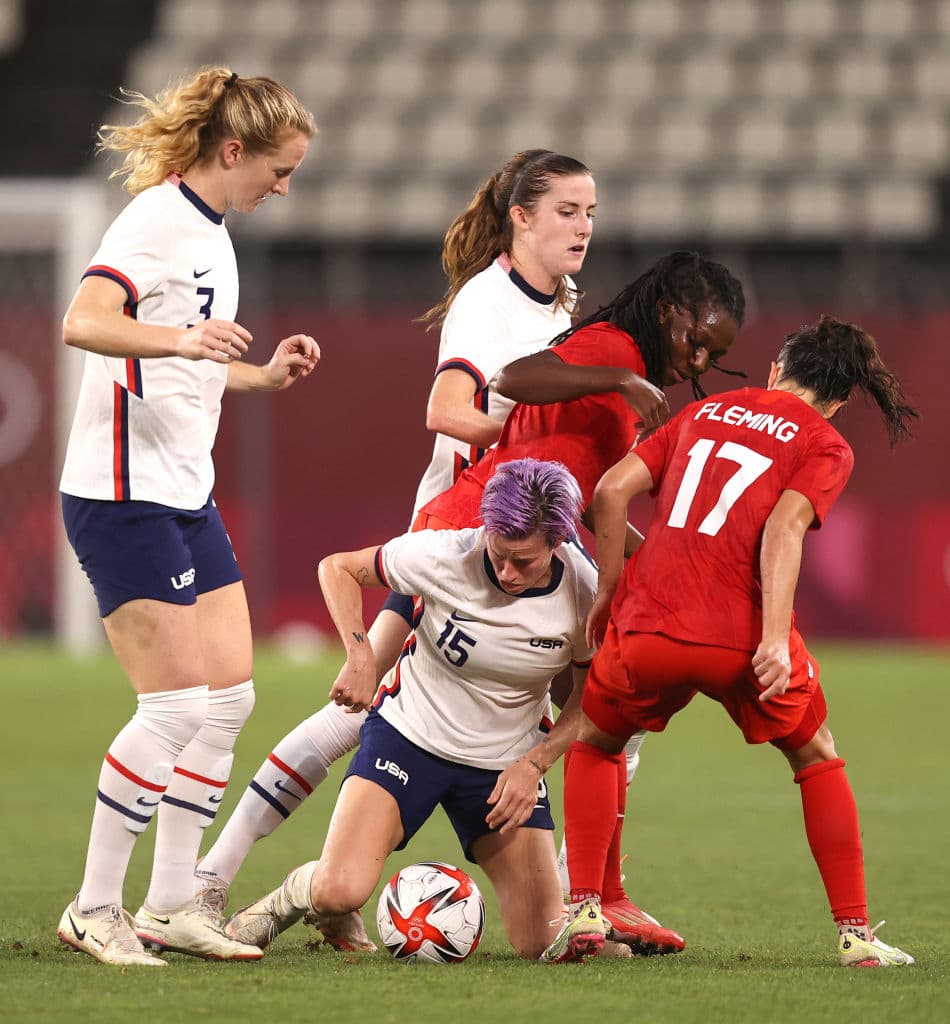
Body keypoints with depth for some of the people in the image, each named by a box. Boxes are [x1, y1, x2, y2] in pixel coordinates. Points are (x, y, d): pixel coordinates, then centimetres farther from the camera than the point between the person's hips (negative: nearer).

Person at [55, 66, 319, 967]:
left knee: (229, 696, 7)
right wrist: (179, 338, -46)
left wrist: (267, 377, 16)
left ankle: (171, 903, 13)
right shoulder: (156, 220, -13)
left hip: (185, 496, 10)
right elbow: (83, 323, -31)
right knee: (176, 705, -12)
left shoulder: (210, 232, 16)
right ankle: (94, 909, -3)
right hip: (122, 496, -10)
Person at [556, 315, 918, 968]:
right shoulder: (826, 446, 9)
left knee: (594, 744, 29)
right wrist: (775, 641, -17)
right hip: (742, 639, -2)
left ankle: (584, 907, 15)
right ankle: (856, 933, 17)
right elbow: (784, 528, -9)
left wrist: (608, 593, 19)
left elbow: (612, 490, 12)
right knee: (817, 759, 22)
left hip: (647, 628, 2)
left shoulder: (705, 412, 21)